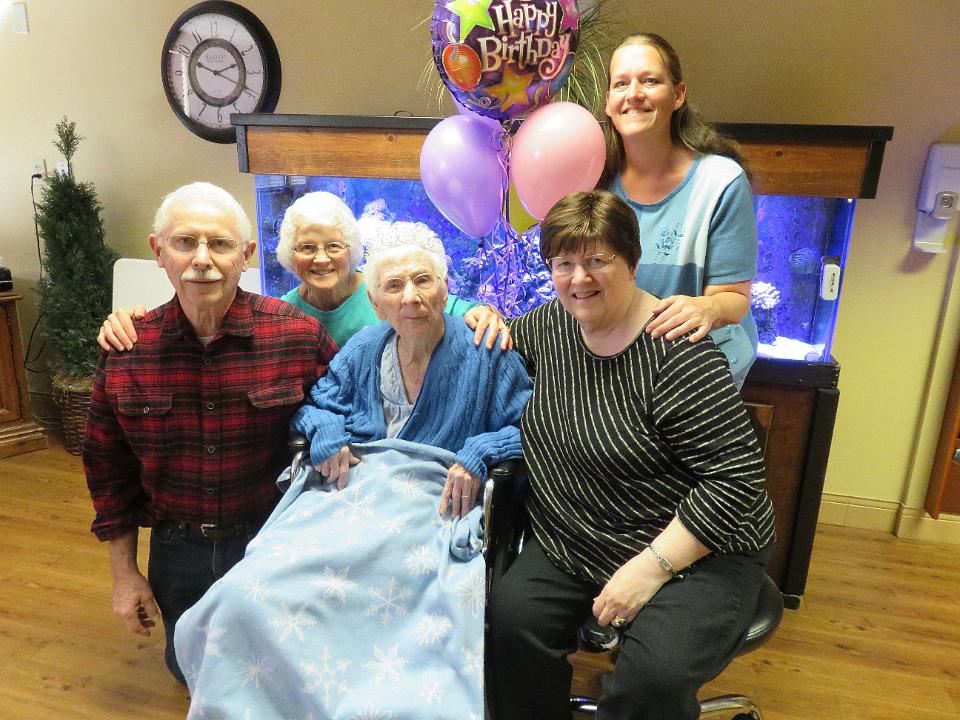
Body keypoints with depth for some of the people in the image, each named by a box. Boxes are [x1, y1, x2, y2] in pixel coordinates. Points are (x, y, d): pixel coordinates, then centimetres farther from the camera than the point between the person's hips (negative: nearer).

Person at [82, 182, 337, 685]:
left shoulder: (300, 336, -18)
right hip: (178, 551, 3)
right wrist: (123, 573, 6)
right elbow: (109, 468, 2)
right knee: (192, 672, 26)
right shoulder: (126, 350, -9)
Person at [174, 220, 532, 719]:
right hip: (350, 487, 4)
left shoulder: (486, 355, 3)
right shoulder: (363, 349, 15)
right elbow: (315, 403, 25)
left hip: (435, 504, -4)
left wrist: (479, 457, -12)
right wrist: (326, 436, 3)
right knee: (250, 594, -19)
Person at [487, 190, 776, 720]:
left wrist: (652, 566, -21)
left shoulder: (675, 352, -21)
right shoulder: (551, 324, 0)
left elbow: (735, 477, -20)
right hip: (573, 541, 5)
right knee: (510, 616, -18)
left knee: (654, 674, -27)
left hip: (694, 550, -4)